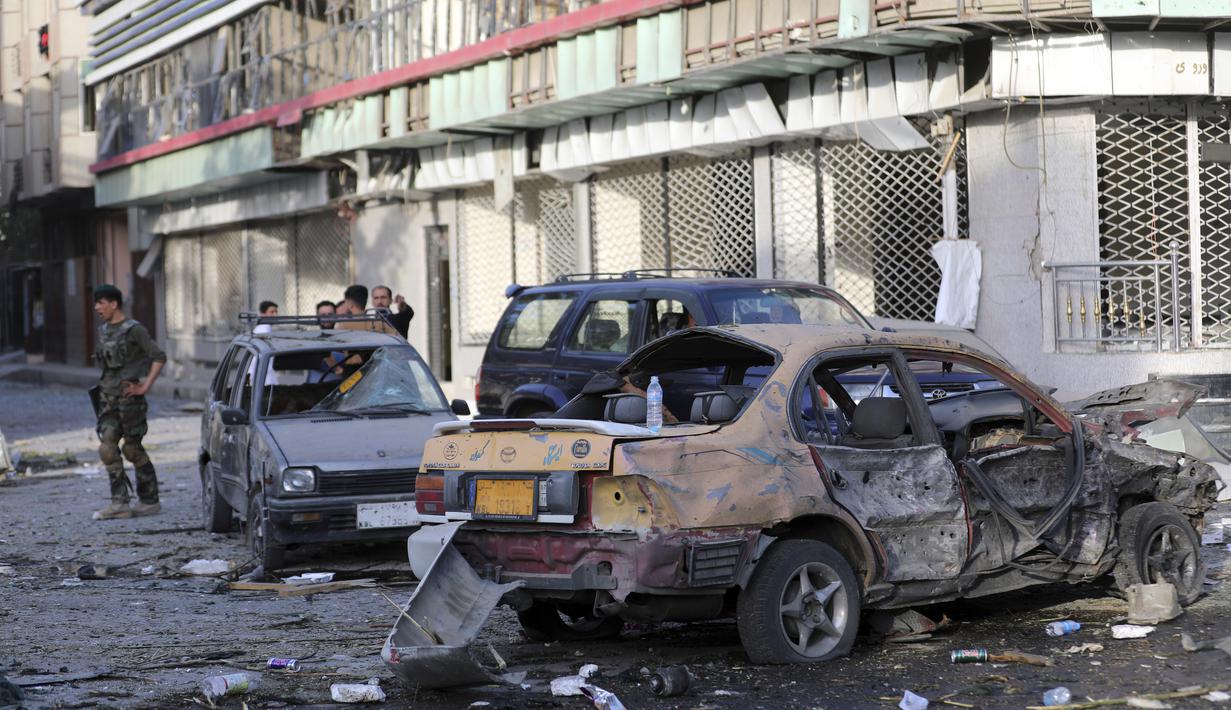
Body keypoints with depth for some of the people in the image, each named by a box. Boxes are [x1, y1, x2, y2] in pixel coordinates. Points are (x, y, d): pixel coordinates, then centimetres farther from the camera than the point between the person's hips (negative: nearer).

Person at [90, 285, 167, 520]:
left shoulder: (134, 330, -10)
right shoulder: (104, 330, 13)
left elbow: (159, 357, -13)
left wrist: (145, 386, -15)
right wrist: (104, 385, 16)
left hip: (128, 395, -7)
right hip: (108, 395, 7)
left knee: (133, 448, -1)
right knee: (107, 447, -4)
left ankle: (149, 500, 11)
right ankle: (119, 502, -4)